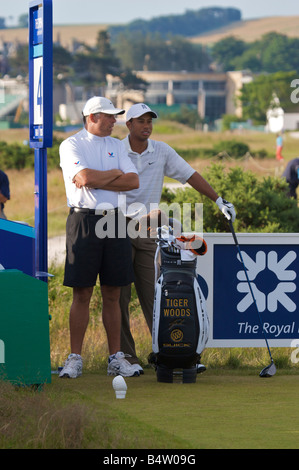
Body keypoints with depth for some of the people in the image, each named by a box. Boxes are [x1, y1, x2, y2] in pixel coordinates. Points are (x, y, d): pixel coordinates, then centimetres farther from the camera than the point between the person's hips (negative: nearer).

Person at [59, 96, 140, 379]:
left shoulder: (117, 146, 15)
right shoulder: (71, 145, 0)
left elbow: (133, 181, 1)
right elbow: (85, 177, -17)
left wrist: (95, 180, -8)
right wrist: (114, 174, -1)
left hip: (114, 219, 4)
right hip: (84, 219, -4)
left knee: (112, 294, 5)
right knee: (82, 294, -3)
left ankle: (116, 358, 9)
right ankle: (75, 358, 2)